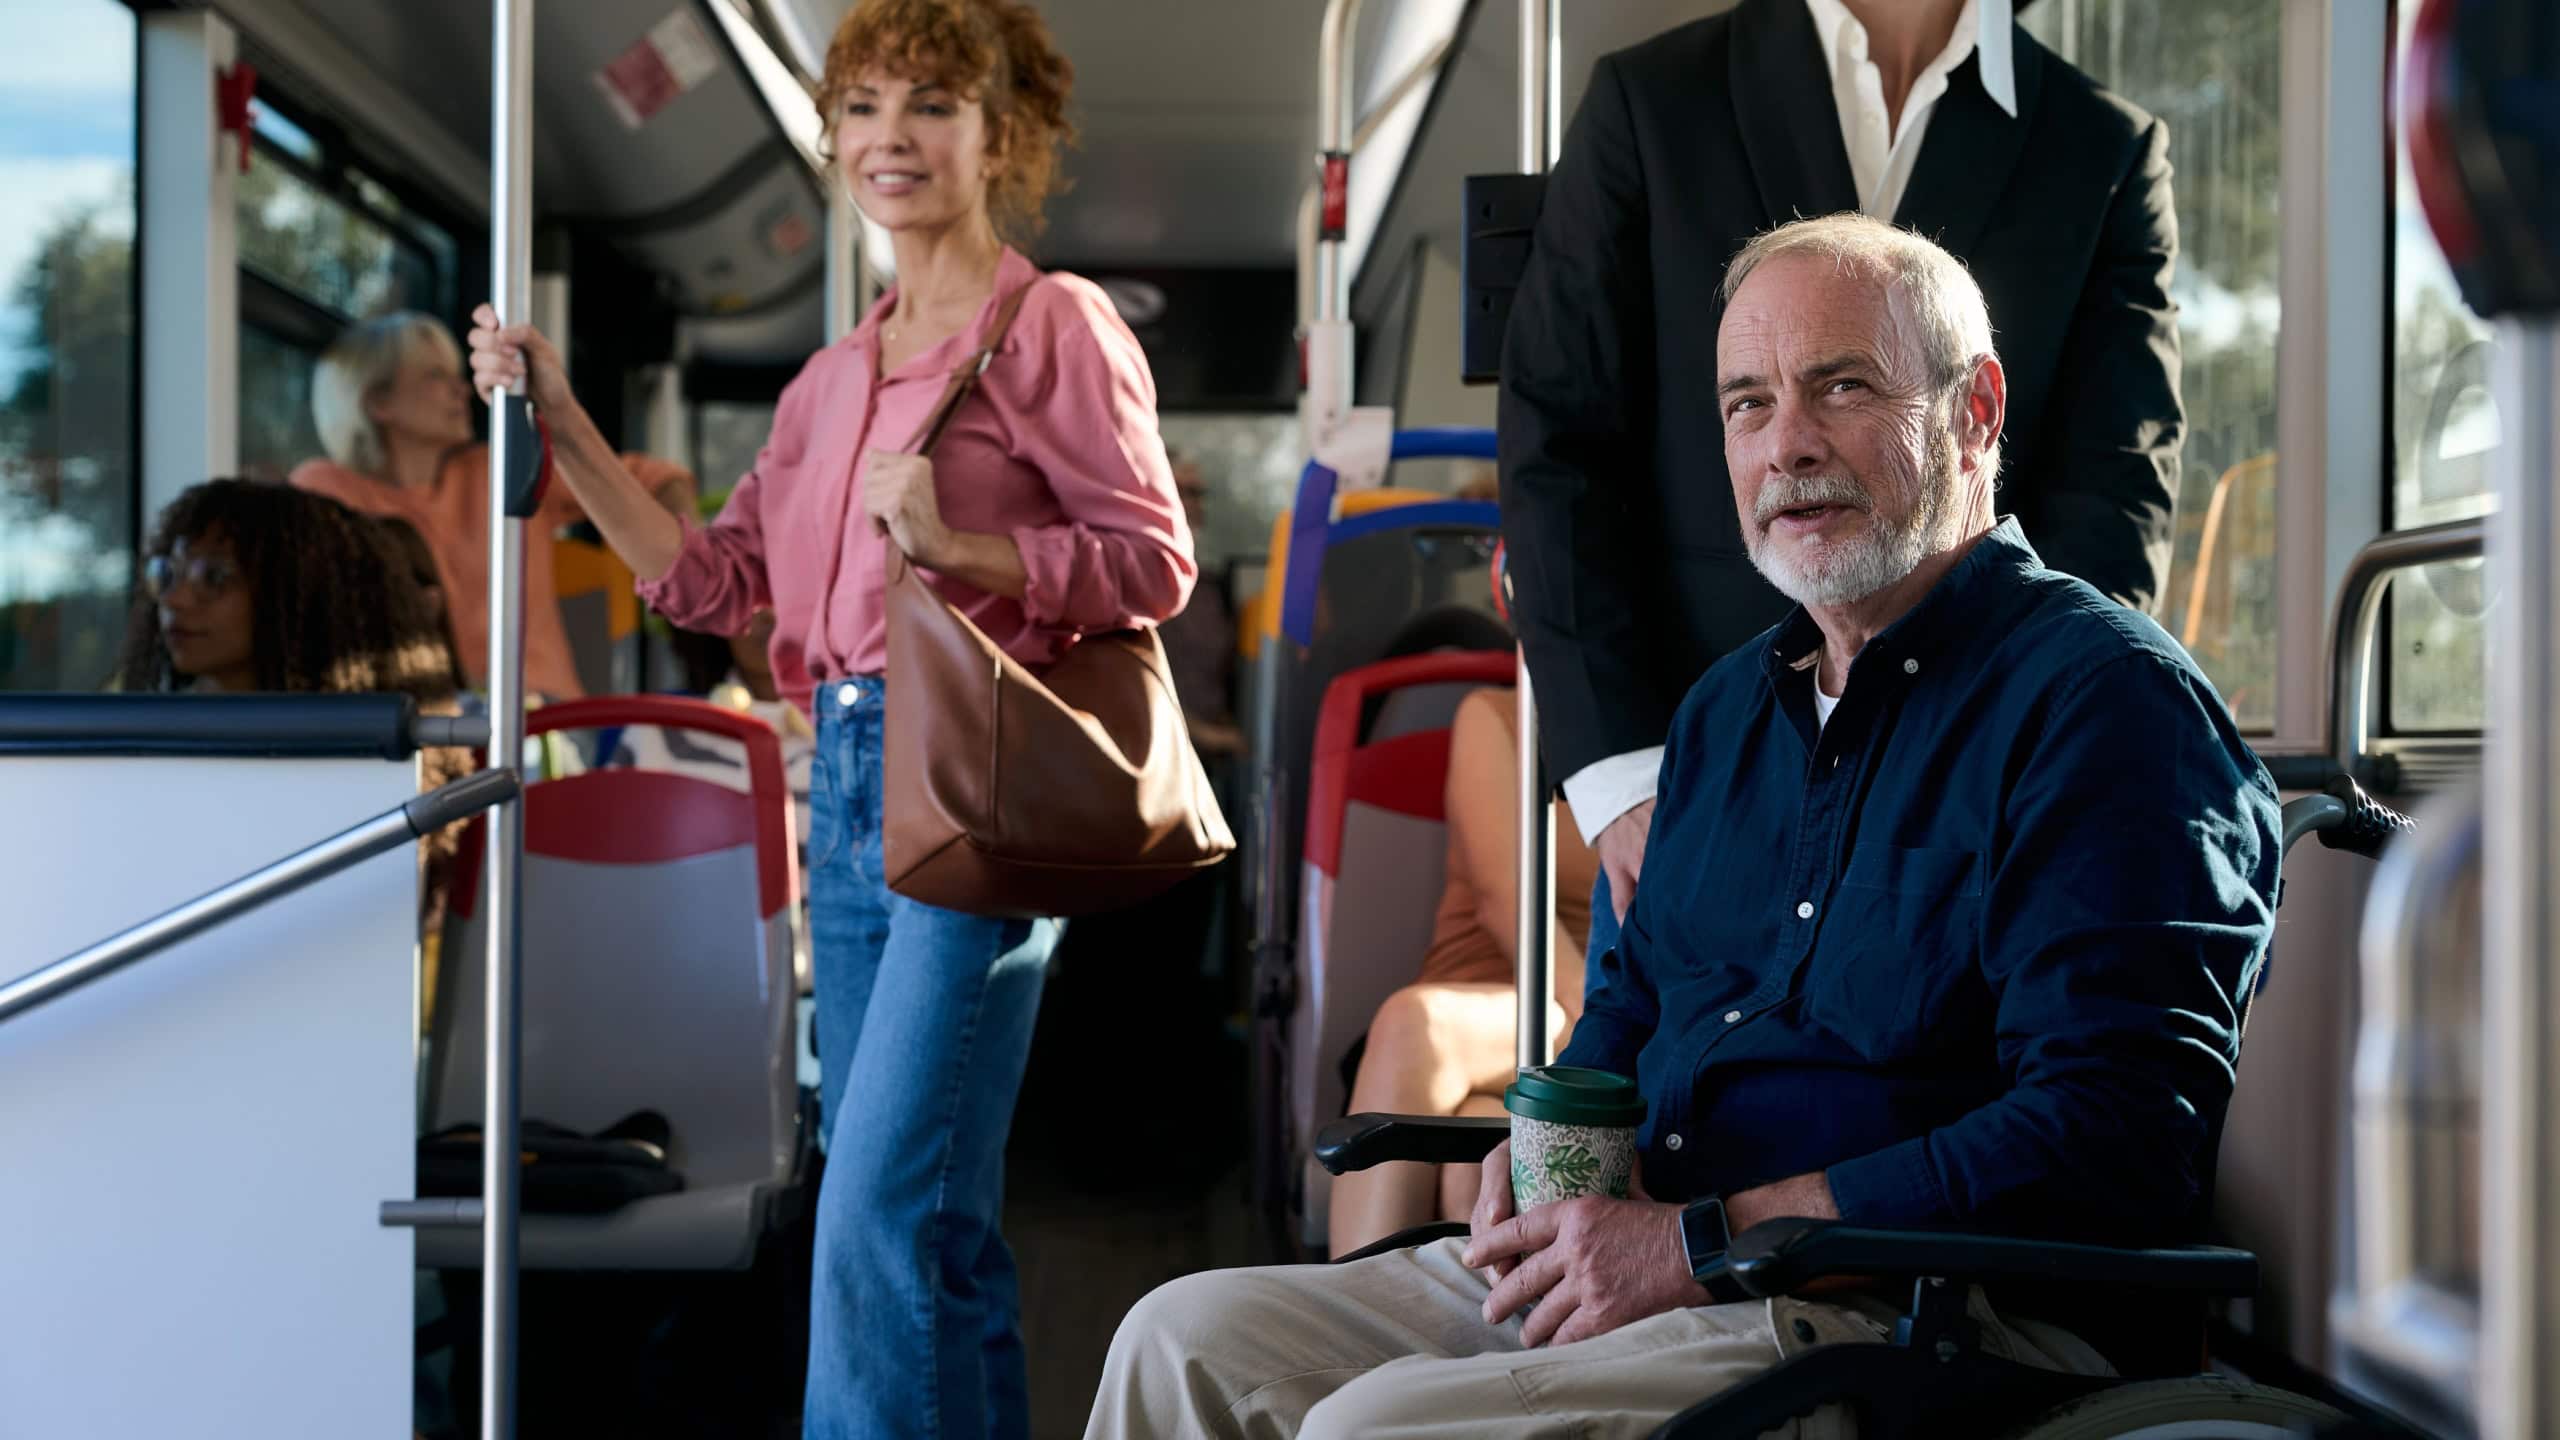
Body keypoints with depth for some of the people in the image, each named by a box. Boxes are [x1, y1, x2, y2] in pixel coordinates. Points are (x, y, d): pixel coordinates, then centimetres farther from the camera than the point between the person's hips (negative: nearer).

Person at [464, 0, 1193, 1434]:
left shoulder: (1052, 324, -3)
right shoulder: (838, 374, 18)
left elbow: (1155, 561, -9)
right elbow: (715, 578, 16)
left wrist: (953, 548, -21)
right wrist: (563, 426, 11)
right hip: (850, 780, 8)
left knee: (880, 1214, -12)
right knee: (941, 1227, 13)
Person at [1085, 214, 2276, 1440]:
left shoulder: (2107, 699, -9)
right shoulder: (1732, 702, 19)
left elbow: (2111, 1144, -20)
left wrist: (1706, 1244, -20)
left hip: (1917, 1324, -8)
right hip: (1623, 1266, 8)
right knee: (1187, 1340, -4)